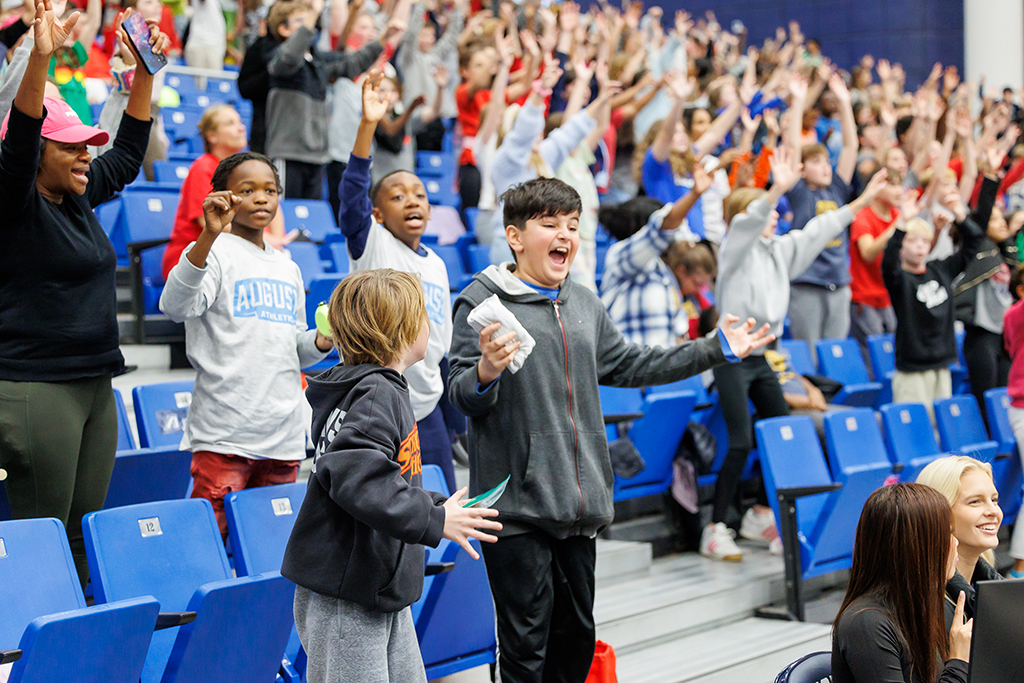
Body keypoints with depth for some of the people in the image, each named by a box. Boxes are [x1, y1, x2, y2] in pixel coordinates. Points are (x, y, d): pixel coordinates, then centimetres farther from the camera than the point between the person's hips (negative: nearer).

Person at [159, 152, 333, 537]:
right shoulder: (217, 253, -4)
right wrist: (209, 235, -34)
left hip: (284, 435, 6)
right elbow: (175, 306, -24)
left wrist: (321, 342, 3)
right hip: (224, 434, -6)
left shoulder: (288, 268, 18)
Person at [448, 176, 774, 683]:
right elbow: (462, 397, -10)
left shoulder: (584, 304, 14)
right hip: (516, 503, -7)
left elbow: (627, 367, 24)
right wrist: (486, 373, -34)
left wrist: (717, 349, 24)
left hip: (579, 500, 7)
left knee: (577, 632, 14)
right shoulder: (482, 300, -7)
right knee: (526, 640, -2)